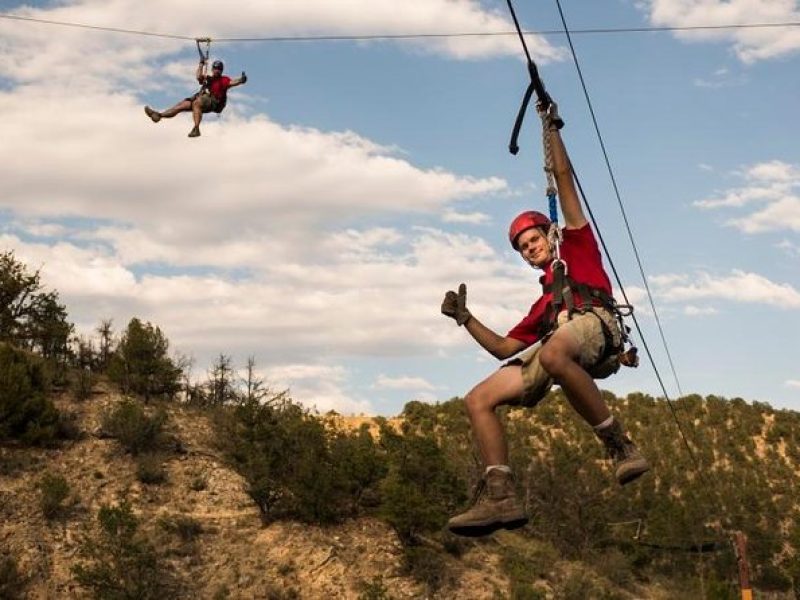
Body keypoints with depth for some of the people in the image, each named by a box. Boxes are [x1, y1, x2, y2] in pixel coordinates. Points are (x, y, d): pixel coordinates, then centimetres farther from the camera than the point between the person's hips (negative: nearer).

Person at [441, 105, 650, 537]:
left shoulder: (578, 246, 29)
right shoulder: (543, 302, 41)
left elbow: (564, 181, 24)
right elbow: (503, 348, 37)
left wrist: (552, 130, 21)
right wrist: (464, 318, 32)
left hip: (593, 321, -7)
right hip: (556, 343, 7)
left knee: (552, 354, -43)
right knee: (478, 399, -9)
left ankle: (620, 446, -32)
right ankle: (500, 497, -24)